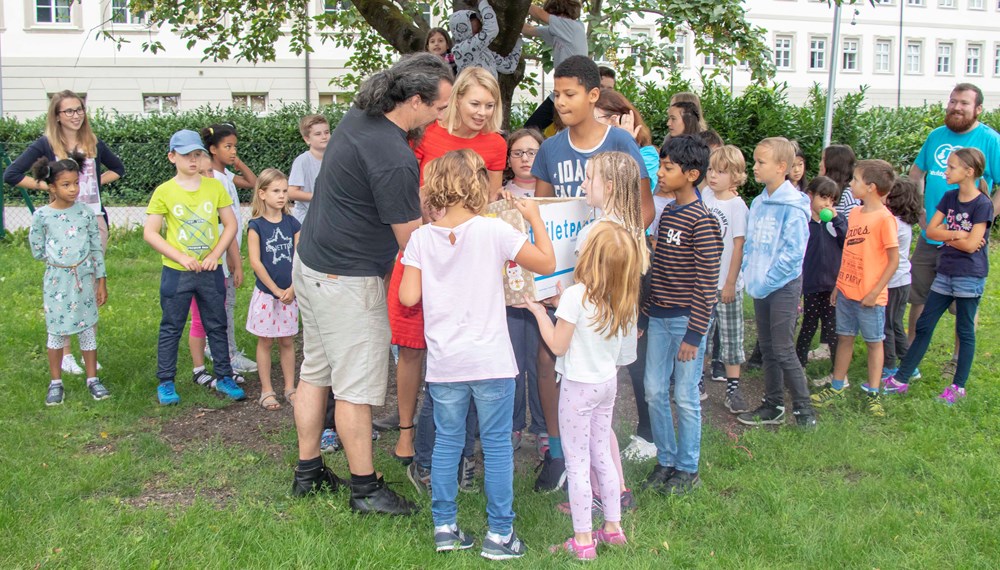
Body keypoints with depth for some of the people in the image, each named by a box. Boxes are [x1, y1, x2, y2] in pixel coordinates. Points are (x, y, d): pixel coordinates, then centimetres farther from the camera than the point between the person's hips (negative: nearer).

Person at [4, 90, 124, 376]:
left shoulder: (94, 144, 8)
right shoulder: (46, 145, -3)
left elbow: (118, 169, 24)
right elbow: (11, 175, -6)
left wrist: (97, 182, 8)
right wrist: (47, 186, -9)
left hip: (95, 219, 3)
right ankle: (65, 352, 9)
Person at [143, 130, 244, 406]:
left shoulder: (214, 186, 1)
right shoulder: (164, 192, -5)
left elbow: (231, 224, 4)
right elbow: (150, 233, -6)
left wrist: (215, 254, -9)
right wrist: (181, 258, -15)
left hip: (211, 271, 2)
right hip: (176, 272, -2)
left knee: (217, 326, 11)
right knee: (171, 328, 8)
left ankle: (224, 377, 22)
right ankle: (166, 383, 18)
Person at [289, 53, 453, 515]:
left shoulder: (357, 117, 4)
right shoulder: (395, 159, -24)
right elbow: (412, 242, -17)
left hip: (311, 264, 10)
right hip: (348, 281, -10)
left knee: (315, 372, 17)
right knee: (356, 387, 1)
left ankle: (307, 472, 29)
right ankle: (365, 489, 13)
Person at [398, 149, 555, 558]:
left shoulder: (421, 238, -1)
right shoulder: (494, 231, -9)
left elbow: (408, 297, -3)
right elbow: (547, 264, -3)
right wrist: (535, 219, 10)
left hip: (444, 364, 3)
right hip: (491, 361, -3)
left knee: (446, 443, 14)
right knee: (497, 445, 7)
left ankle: (445, 527, 21)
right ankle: (499, 533, 13)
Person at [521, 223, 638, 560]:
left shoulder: (576, 295, -22)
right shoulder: (625, 301, -3)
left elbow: (557, 345, -17)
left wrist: (540, 312, -2)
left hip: (578, 386, -7)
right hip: (608, 382, 7)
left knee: (577, 462, 2)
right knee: (602, 456, 20)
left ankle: (583, 540, 8)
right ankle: (613, 527, 29)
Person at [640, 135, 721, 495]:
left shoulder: (702, 220, -15)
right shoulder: (667, 213, 9)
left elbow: (708, 283, -15)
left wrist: (694, 334, -16)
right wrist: (644, 313, 15)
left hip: (687, 319, -7)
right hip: (660, 317, 7)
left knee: (685, 396, 3)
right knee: (654, 391, 10)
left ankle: (688, 469, 19)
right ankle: (665, 460, 26)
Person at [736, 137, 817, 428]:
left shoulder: (792, 205, -15)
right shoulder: (759, 203, 7)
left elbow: (793, 252, -18)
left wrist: (766, 282, -17)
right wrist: (750, 275, 3)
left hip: (784, 285, -7)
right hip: (761, 286, 7)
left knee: (783, 350, -3)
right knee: (767, 348, 13)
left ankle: (804, 409, 11)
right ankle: (773, 406, 24)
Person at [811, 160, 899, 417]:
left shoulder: (884, 218, -14)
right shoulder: (854, 213, 7)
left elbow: (893, 260, -14)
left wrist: (875, 292, -17)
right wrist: (838, 285, 13)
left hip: (869, 296, -7)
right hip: (846, 290, 7)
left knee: (874, 341, 7)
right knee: (844, 337, 14)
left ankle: (873, 393, 15)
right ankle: (837, 387, 24)